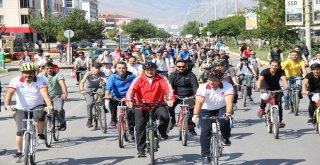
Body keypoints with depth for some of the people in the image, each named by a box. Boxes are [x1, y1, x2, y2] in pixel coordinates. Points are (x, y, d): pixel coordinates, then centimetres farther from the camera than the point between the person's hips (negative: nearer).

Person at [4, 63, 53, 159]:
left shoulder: (40, 81, -13)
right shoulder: (16, 81, -11)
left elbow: (45, 93, -28)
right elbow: (9, 93, -23)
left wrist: (49, 106, -45)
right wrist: (7, 105, -42)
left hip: (37, 107, -1)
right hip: (21, 109, 1)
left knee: (40, 117, -33)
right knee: (20, 131, -6)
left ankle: (41, 134, -5)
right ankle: (19, 151, 11)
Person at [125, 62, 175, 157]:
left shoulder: (161, 79, -5)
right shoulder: (139, 79, -6)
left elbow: (168, 88, -19)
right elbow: (131, 89, -18)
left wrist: (170, 99, -39)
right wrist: (129, 100, -37)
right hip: (141, 106, 1)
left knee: (165, 117, -28)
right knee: (140, 127, -3)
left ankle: (162, 132, 5)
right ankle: (141, 150, 11)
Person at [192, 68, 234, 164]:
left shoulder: (227, 87, -22)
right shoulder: (203, 88, -23)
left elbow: (229, 101, -36)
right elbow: (199, 102, -36)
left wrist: (228, 114, -55)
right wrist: (195, 115, -53)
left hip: (221, 109, 0)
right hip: (206, 111, 0)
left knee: (224, 120, -32)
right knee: (205, 130, -17)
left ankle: (226, 138, -1)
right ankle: (205, 156, -3)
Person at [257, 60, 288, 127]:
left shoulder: (280, 72, -22)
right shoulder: (265, 71, -26)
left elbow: (284, 79, -38)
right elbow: (260, 79, -41)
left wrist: (286, 87, -59)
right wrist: (258, 87, -61)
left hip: (276, 88, 2)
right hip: (266, 88, -2)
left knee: (279, 104, -11)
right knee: (265, 96, -33)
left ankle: (280, 121, -3)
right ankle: (262, 109, -7)